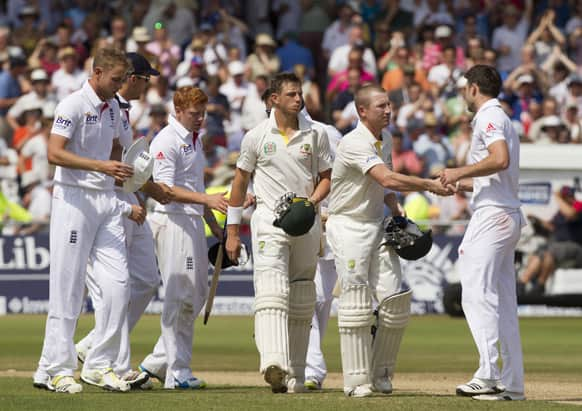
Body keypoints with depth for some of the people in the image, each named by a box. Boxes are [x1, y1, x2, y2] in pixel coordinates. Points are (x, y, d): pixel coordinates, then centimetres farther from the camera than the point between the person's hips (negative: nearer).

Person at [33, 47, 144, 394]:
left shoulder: (112, 108, 14)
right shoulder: (74, 105, -10)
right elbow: (55, 153, -20)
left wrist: (127, 204, 20)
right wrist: (101, 166, -28)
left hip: (107, 202, 7)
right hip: (74, 200, -7)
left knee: (118, 284, -1)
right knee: (68, 287, -6)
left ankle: (100, 365, 7)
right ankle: (57, 369, -1)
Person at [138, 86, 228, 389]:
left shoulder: (195, 139, 17)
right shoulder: (167, 141, -13)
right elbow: (165, 188, -21)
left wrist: (212, 222, 23)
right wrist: (206, 199, -30)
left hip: (193, 222, 10)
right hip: (173, 221, -10)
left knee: (197, 294, 11)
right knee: (180, 296, -10)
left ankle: (158, 362, 18)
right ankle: (177, 372, -8)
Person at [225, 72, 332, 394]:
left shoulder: (316, 135, 6)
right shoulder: (257, 136, 1)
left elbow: (326, 177, 11)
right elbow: (240, 181, 8)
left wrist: (312, 201, -10)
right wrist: (232, 232, 8)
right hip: (270, 221, -3)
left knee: (301, 303, 7)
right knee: (272, 291, -21)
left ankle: (295, 375, 15)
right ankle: (274, 364, -38)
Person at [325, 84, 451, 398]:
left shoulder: (384, 142, 10)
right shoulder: (355, 144, -19)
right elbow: (387, 179, -31)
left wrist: (396, 210, 4)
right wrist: (430, 185, -29)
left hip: (377, 226, 8)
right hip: (348, 227, -8)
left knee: (396, 301, -1)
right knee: (356, 304, -9)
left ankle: (381, 374, 12)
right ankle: (357, 380, -3)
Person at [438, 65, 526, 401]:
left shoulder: (488, 117, -8)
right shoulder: (502, 118, 23)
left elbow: (500, 159, -25)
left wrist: (460, 172, -16)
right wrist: (461, 184, 27)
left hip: (492, 215, -10)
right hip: (509, 216, 10)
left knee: (477, 293, -13)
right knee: (504, 301, 8)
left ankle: (490, 374, -21)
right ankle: (512, 383, 6)